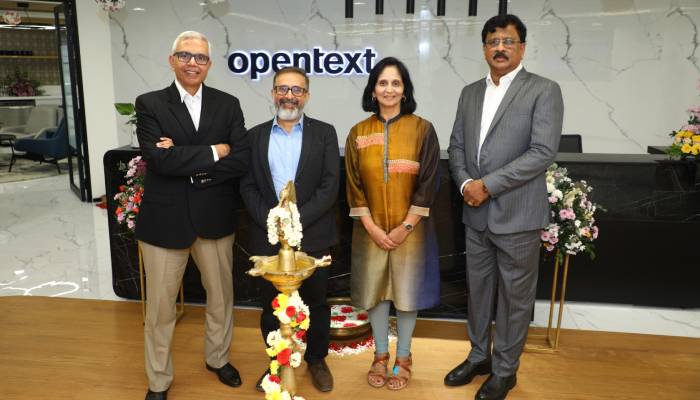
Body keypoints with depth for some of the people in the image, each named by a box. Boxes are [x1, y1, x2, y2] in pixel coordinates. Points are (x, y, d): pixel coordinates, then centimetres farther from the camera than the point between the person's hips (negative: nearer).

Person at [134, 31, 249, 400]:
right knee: (160, 306, 11)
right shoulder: (149, 104, -3)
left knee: (221, 296, 18)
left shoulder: (228, 104, 2)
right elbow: (160, 160, -19)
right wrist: (213, 152, -14)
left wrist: (186, 162, -17)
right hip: (164, 219, -2)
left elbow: (242, 160, -10)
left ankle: (217, 358, 44)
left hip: (214, 218, 2)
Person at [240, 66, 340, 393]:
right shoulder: (255, 136, 8)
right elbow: (248, 187, 3)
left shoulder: (324, 133, 3)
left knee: (315, 302, 11)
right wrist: (271, 222, -12)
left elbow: (330, 186, -6)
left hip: (312, 237, -1)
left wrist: (297, 220, -15)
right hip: (268, 237, 2)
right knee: (271, 305, 11)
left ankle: (317, 360, 32)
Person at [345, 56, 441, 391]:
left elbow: (428, 183, -7)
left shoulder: (422, 129, -4)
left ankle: (403, 358, 27)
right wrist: (372, 227, -8)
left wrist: (406, 226, -11)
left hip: (410, 228, -1)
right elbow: (354, 186, 0)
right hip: (371, 230, 2)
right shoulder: (358, 133, 2)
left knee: (407, 291, 8)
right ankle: (380, 355, 29)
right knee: (375, 291, 11)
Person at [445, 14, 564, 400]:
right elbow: (456, 145, 11)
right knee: (477, 289, 16)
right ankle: (479, 356, 35)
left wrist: (487, 185, -18)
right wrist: (464, 183, -8)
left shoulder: (544, 90, -6)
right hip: (475, 214, 5)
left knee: (514, 295, 8)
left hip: (517, 214, -5)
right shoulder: (470, 92, 12)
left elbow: (542, 152, -16)